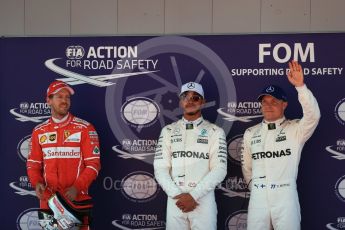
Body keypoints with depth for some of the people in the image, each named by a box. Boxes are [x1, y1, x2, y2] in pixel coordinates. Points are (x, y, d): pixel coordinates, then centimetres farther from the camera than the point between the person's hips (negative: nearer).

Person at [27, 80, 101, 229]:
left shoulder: (85, 128, -3)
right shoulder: (39, 131, 7)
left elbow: (93, 163, -7)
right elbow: (33, 163, 10)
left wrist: (77, 187, -18)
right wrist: (37, 183, -10)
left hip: (77, 198, -2)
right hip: (48, 198, 3)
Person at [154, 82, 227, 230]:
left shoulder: (215, 132, 2)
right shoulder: (168, 131, 8)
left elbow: (219, 170, -6)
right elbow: (161, 168, 2)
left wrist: (194, 195, -14)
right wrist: (176, 195, -11)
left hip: (203, 199, -2)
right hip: (175, 199, 2)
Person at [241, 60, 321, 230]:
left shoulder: (295, 129, 0)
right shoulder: (250, 133, 13)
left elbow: (313, 115, -19)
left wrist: (300, 85, -26)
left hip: (285, 195, -3)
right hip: (257, 196, 4)